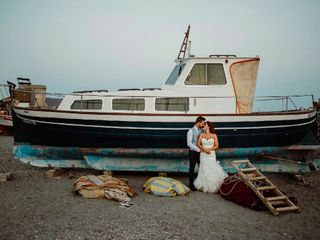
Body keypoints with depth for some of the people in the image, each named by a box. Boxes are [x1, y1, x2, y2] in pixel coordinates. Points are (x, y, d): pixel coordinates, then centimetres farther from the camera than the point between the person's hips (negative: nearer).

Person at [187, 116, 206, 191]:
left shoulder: (202, 130, 4)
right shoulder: (191, 131, -11)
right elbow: (189, 143, -16)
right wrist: (198, 149, -19)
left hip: (200, 152, 5)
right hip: (193, 152, -4)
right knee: (192, 168, 7)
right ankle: (191, 184, 19)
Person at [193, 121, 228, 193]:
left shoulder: (214, 135, 2)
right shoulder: (202, 135, 6)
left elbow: (216, 146, -1)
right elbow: (198, 144, -3)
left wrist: (208, 149, -12)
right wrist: (205, 149, -16)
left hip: (211, 155, -2)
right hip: (203, 155, 2)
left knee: (213, 170, -6)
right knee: (204, 170, 3)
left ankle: (213, 186, 8)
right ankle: (205, 186, 15)